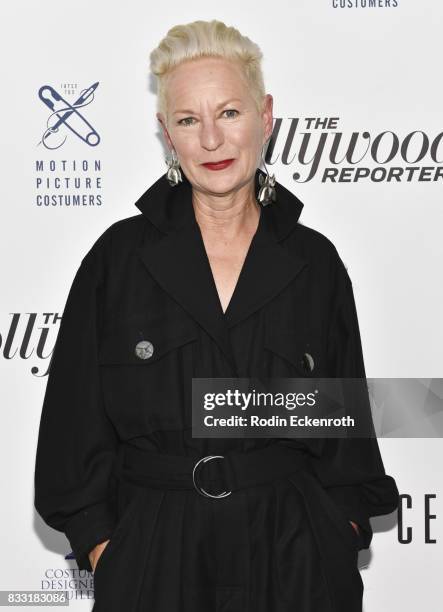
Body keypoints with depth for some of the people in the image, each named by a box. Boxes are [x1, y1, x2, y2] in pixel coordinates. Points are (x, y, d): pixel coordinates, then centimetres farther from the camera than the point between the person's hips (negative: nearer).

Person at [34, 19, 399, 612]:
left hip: (294, 554, 1)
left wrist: (343, 532, 1)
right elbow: (76, 420, 0)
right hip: (151, 552, 0)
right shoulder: (119, 257, -3)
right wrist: (102, 549, -4)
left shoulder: (314, 263, 0)